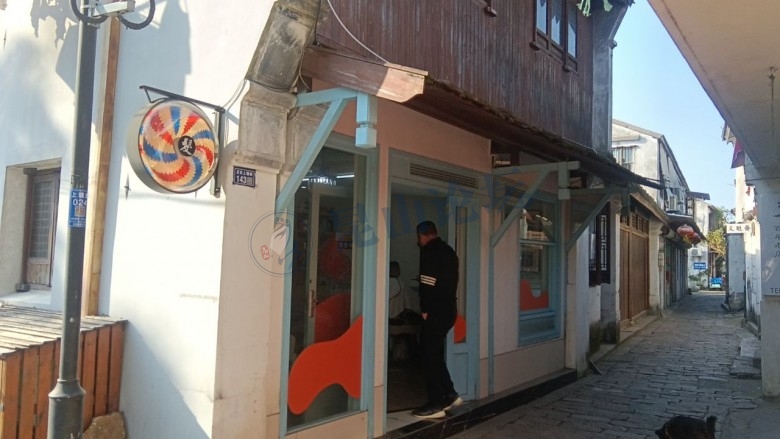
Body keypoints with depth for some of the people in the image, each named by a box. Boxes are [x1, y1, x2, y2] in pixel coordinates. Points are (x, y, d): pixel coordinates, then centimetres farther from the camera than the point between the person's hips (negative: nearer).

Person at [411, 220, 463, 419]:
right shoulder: (448, 251, 17)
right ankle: (449, 394, 19)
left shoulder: (429, 250, -9)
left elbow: (428, 282, -17)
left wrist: (425, 309, -10)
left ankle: (436, 404, 1)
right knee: (436, 354, 18)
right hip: (449, 309, 9)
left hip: (436, 311, -9)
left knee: (430, 355, -2)